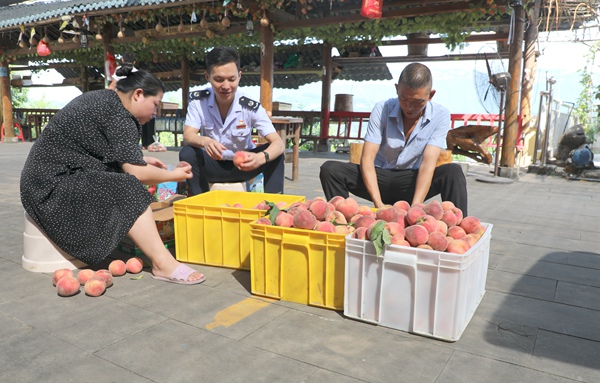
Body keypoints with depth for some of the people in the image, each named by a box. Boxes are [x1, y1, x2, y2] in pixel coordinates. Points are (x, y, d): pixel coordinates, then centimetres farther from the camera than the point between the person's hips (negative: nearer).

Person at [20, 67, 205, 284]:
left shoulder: (104, 100, 11)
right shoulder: (118, 117, -18)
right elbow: (136, 173, -20)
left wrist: (141, 160, 14)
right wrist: (173, 175, -5)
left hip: (52, 175, 10)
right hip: (53, 185, -10)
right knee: (129, 191, -22)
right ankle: (163, 264, -24)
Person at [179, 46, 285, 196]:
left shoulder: (251, 107, -20)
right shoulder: (198, 100, -14)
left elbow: (279, 143, -28)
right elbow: (188, 136, -21)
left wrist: (261, 157, -53)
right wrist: (204, 141, -47)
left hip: (242, 165, -1)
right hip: (212, 165, 1)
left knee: (276, 154, -26)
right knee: (187, 153, -29)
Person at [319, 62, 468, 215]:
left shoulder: (440, 115, -11)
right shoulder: (382, 109, -12)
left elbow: (427, 164, -20)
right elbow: (367, 158, -19)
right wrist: (379, 204, -32)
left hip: (413, 181, 0)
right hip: (380, 177, 0)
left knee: (453, 172, -29)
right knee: (330, 169, -23)